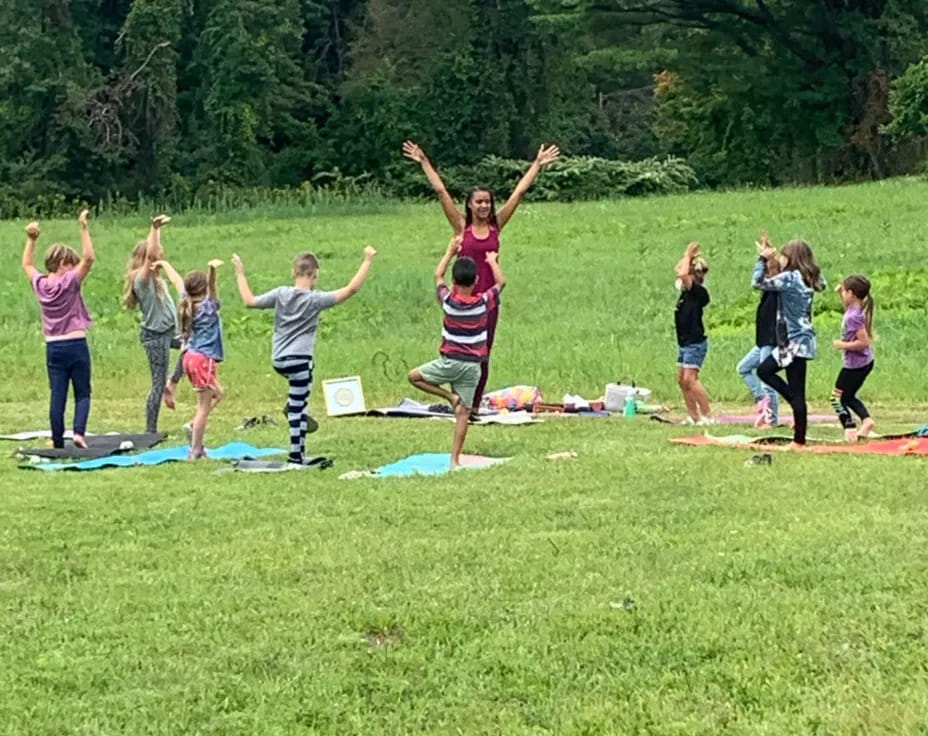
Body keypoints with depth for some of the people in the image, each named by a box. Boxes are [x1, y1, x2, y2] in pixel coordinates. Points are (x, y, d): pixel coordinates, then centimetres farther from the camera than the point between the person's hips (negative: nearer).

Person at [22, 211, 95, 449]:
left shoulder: (40, 284, 3)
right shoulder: (69, 282, -11)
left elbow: (27, 265, 22)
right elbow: (88, 258, -18)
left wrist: (31, 239, 18)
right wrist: (84, 228, -19)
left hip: (53, 348, 4)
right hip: (76, 345, -4)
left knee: (57, 395, 5)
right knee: (82, 394, 5)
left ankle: (57, 441, 4)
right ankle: (79, 431, -14)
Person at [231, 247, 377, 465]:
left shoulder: (280, 294, 0)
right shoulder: (315, 299, -10)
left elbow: (249, 301, 8)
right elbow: (352, 289, -13)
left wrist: (240, 274, 19)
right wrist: (367, 261, -7)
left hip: (278, 360, 5)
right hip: (299, 360, -5)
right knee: (296, 410, -1)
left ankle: (301, 413, 26)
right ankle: (296, 455, 3)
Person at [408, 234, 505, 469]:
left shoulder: (448, 300, -8)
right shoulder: (483, 302, -7)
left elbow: (438, 276, 13)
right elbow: (501, 282, 12)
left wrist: (450, 252, 24)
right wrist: (492, 261, 27)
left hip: (449, 362, -2)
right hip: (473, 366, 2)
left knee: (414, 376, 19)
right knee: (464, 412, 4)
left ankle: (450, 397, 5)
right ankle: (455, 458, 2)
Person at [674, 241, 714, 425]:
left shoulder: (698, 292, -14)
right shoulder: (687, 292, 12)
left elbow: (683, 274, -28)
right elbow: (680, 273, 27)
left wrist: (688, 256, -14)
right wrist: (687, 256, 15)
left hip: (695, 342, -10)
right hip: (685, 342, 10)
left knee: (690, 379, -15)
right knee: (682, 380, 8)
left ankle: (708, 415, -14)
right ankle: (694, 417, 12)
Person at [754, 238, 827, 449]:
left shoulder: (790, 278, -17)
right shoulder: (807, 279, 7)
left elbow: (758, 282, -15)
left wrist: (762, 258, -1)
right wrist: (770, 258, 21)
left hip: (795, 342, -9)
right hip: (802, 340, 9)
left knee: (796, 392, -5)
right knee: (764, 370, 16)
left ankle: (799, 441, -2)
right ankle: (799, 408, 11)